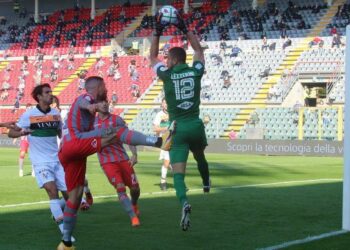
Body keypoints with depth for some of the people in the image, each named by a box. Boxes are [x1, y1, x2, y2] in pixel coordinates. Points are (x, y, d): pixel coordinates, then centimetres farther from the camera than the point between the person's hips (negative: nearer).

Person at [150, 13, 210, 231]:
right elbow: (199, 50, 19)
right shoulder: (195, 72, 0)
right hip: (196, 125, 3)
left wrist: (158, 32, 14)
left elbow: (153, 56, 14)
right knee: (200, 156, 33)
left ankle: (184, 202, -31)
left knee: (178, 172, -7)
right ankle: (206, 183, 57)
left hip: (178, 128, -3)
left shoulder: (167, 74, -5)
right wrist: (185, 29, 20)